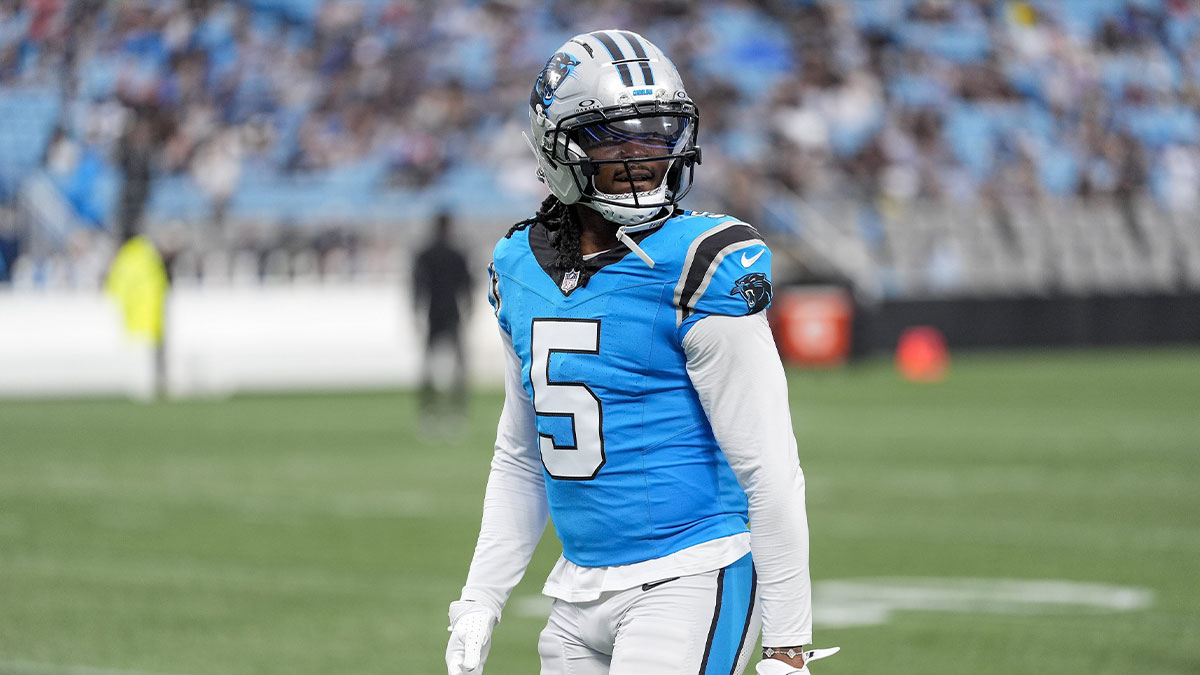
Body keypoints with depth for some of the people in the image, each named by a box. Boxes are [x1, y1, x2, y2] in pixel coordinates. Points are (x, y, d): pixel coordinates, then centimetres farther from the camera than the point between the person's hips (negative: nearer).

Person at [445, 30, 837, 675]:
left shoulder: (696, 268, -12)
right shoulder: (521, 269, 9)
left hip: (690, 581, -7)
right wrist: (480, 599, 16)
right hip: (582, 594, 7)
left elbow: (771, 474, -12)